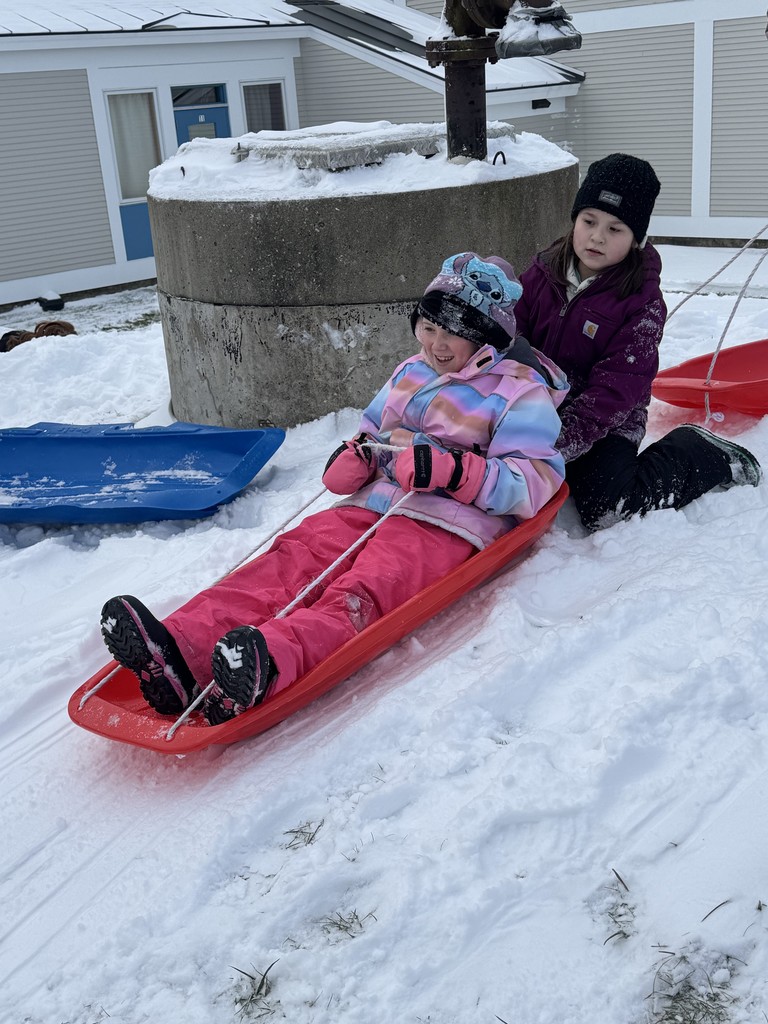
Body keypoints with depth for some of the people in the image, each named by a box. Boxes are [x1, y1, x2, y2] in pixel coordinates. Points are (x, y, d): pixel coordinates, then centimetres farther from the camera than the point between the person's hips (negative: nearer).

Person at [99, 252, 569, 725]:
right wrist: (353, 462, 7)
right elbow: (371, 438, 34)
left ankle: (266, 665, -64)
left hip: (445, 525, -6)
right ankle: (182, 651, -46)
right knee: (293, 558, -24)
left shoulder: (522, 393, 4)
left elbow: (534, 483, -6)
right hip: (371, 507, 6)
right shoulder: (410, 373, 26)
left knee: (359, 594, -35)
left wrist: (450, 470, -20)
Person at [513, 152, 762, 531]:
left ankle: (704, 455, 4)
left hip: (608, 424, -5)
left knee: (604, 511, -21)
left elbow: (616, 388, -21)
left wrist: (562, 441, -32)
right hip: (539, 409, 5)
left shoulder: (642, 303, -15)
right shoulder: (543, 272, 0)